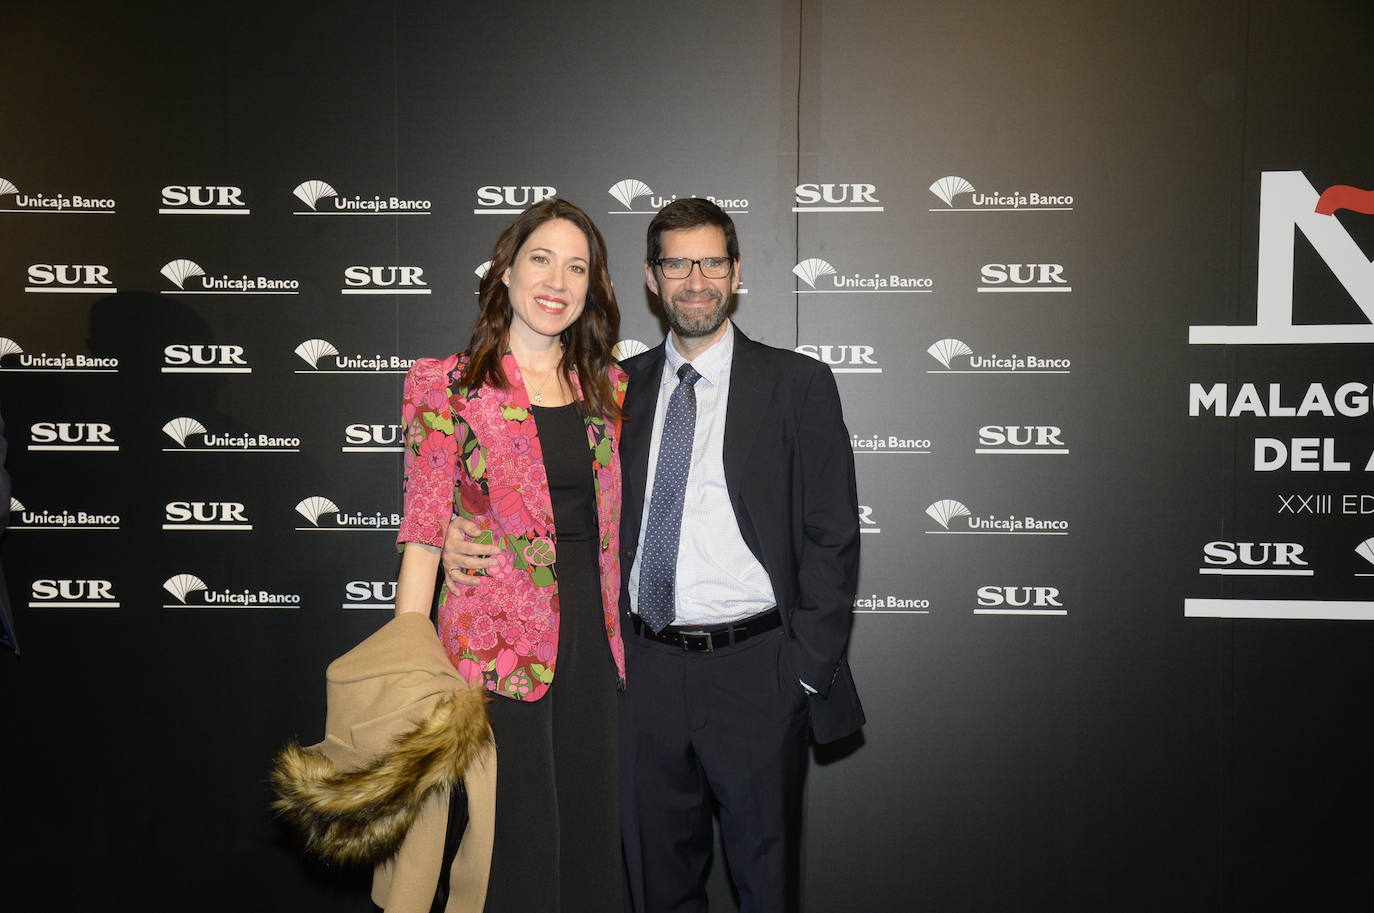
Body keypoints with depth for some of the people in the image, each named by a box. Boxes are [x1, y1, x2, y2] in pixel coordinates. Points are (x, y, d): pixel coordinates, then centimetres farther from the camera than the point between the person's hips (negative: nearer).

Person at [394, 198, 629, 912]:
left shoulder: (608, 388, 10)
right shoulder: (446, 386, -3)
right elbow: (423, 535, -6)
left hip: (594, 638, 5)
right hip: (496, 641, -4)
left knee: (593, 831, 13)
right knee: (515, 840, 3)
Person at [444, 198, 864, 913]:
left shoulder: (797, 384, -2)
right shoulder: (619, 388, 8)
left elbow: (831, 538, -4)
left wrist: (809, 671, -9)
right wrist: (469, 533, -8)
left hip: (753, 672, -3)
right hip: (647, 669, 3)